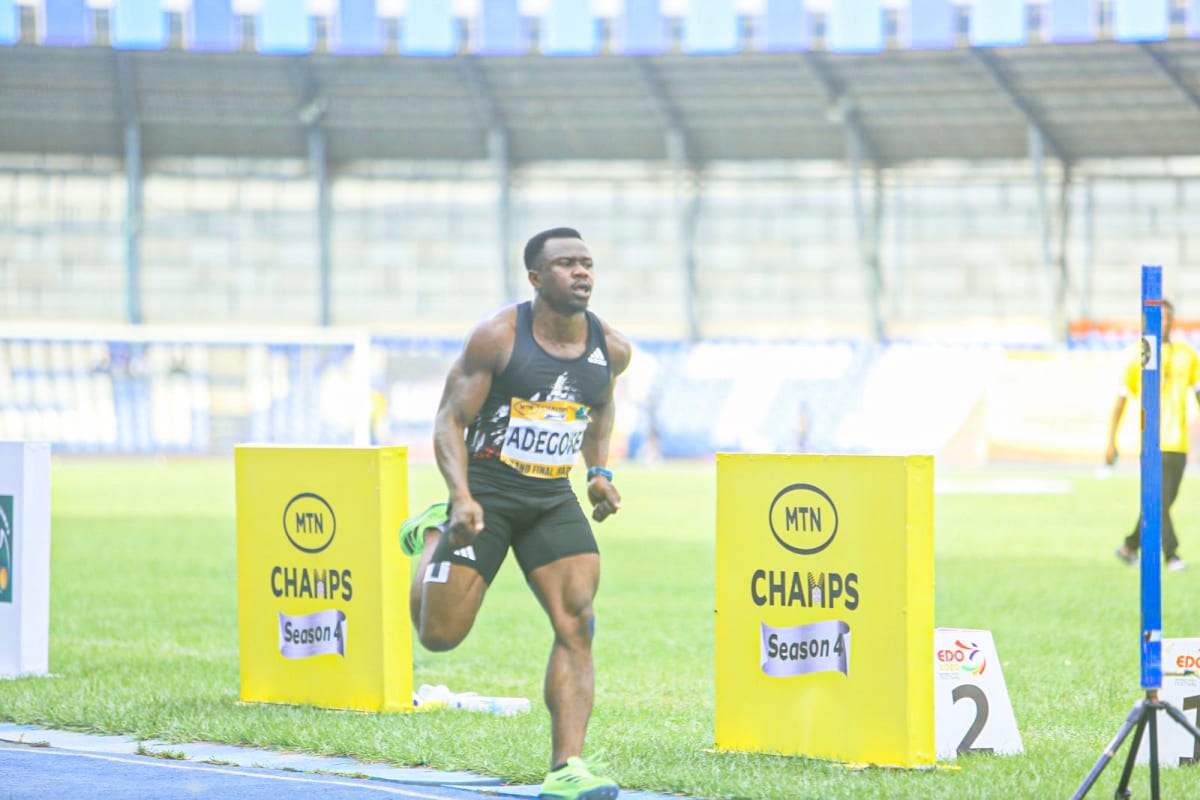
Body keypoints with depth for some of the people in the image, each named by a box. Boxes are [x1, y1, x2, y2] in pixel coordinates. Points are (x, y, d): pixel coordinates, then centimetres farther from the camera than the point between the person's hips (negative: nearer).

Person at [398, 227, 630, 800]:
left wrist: (598, 472, 10)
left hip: (554, 499, 4)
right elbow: (450, 419, -12)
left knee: (577, 626, -14)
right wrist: (461, 496, -26)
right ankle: (432, 535, 32)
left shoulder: (611, 349, 2)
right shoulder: (497, 337, -13)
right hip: (488, 492, -4)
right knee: (440, 634, 0)